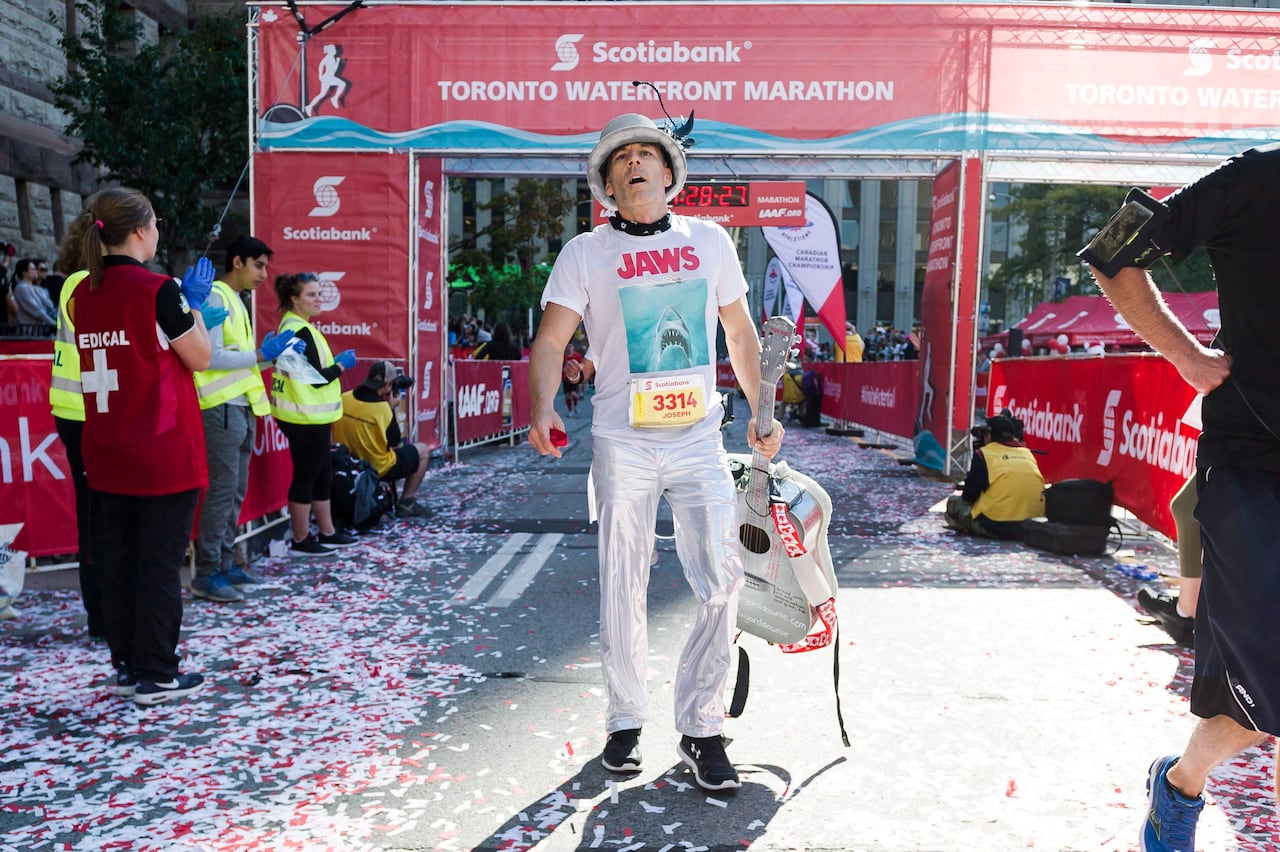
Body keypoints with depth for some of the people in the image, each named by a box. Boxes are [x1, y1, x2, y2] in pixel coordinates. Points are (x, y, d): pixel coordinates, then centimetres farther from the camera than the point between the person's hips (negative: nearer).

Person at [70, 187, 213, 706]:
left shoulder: (83, 294, 6)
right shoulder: (158, 290, -13)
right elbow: (200, 358, -5)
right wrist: (195, 302, 5)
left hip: (107, 454, 7)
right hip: (164, 454, -7)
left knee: (119, 560, 14)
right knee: (160, 564, 1)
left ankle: (126, 665, 25)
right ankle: (155, 676, 9)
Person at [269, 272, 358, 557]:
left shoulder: (293, 326, 15)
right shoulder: (300, 331, -17)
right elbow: (316, 379, -19)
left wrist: (335, 362, 8)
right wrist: (342, 365, -6)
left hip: (309, 416, 10)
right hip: (306, 417, -10)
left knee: (323, 475, 16)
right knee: (305, 477, -2)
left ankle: (327, 532, 25)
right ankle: (301, 541, 8)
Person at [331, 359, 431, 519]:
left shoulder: (344, 398, -8)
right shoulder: (382, 408, -24)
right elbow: (395, 444, -10)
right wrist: (392, 408, -4)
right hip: (379, 470, -7)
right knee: (422, 451, 13)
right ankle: (406, 503, 15)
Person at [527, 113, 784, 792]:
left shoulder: (710, 241, 9)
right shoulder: (585, 253, 2)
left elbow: (740, 332, 17)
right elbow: (551, 340, -6)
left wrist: (762, 411, 14)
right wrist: (541, 405, -24)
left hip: (700, 438, 2)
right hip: (623, 442, -2)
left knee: (722, 580, -2)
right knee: (621, 586, 6)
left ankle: (701, 728, 14)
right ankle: (625, 719, 25)